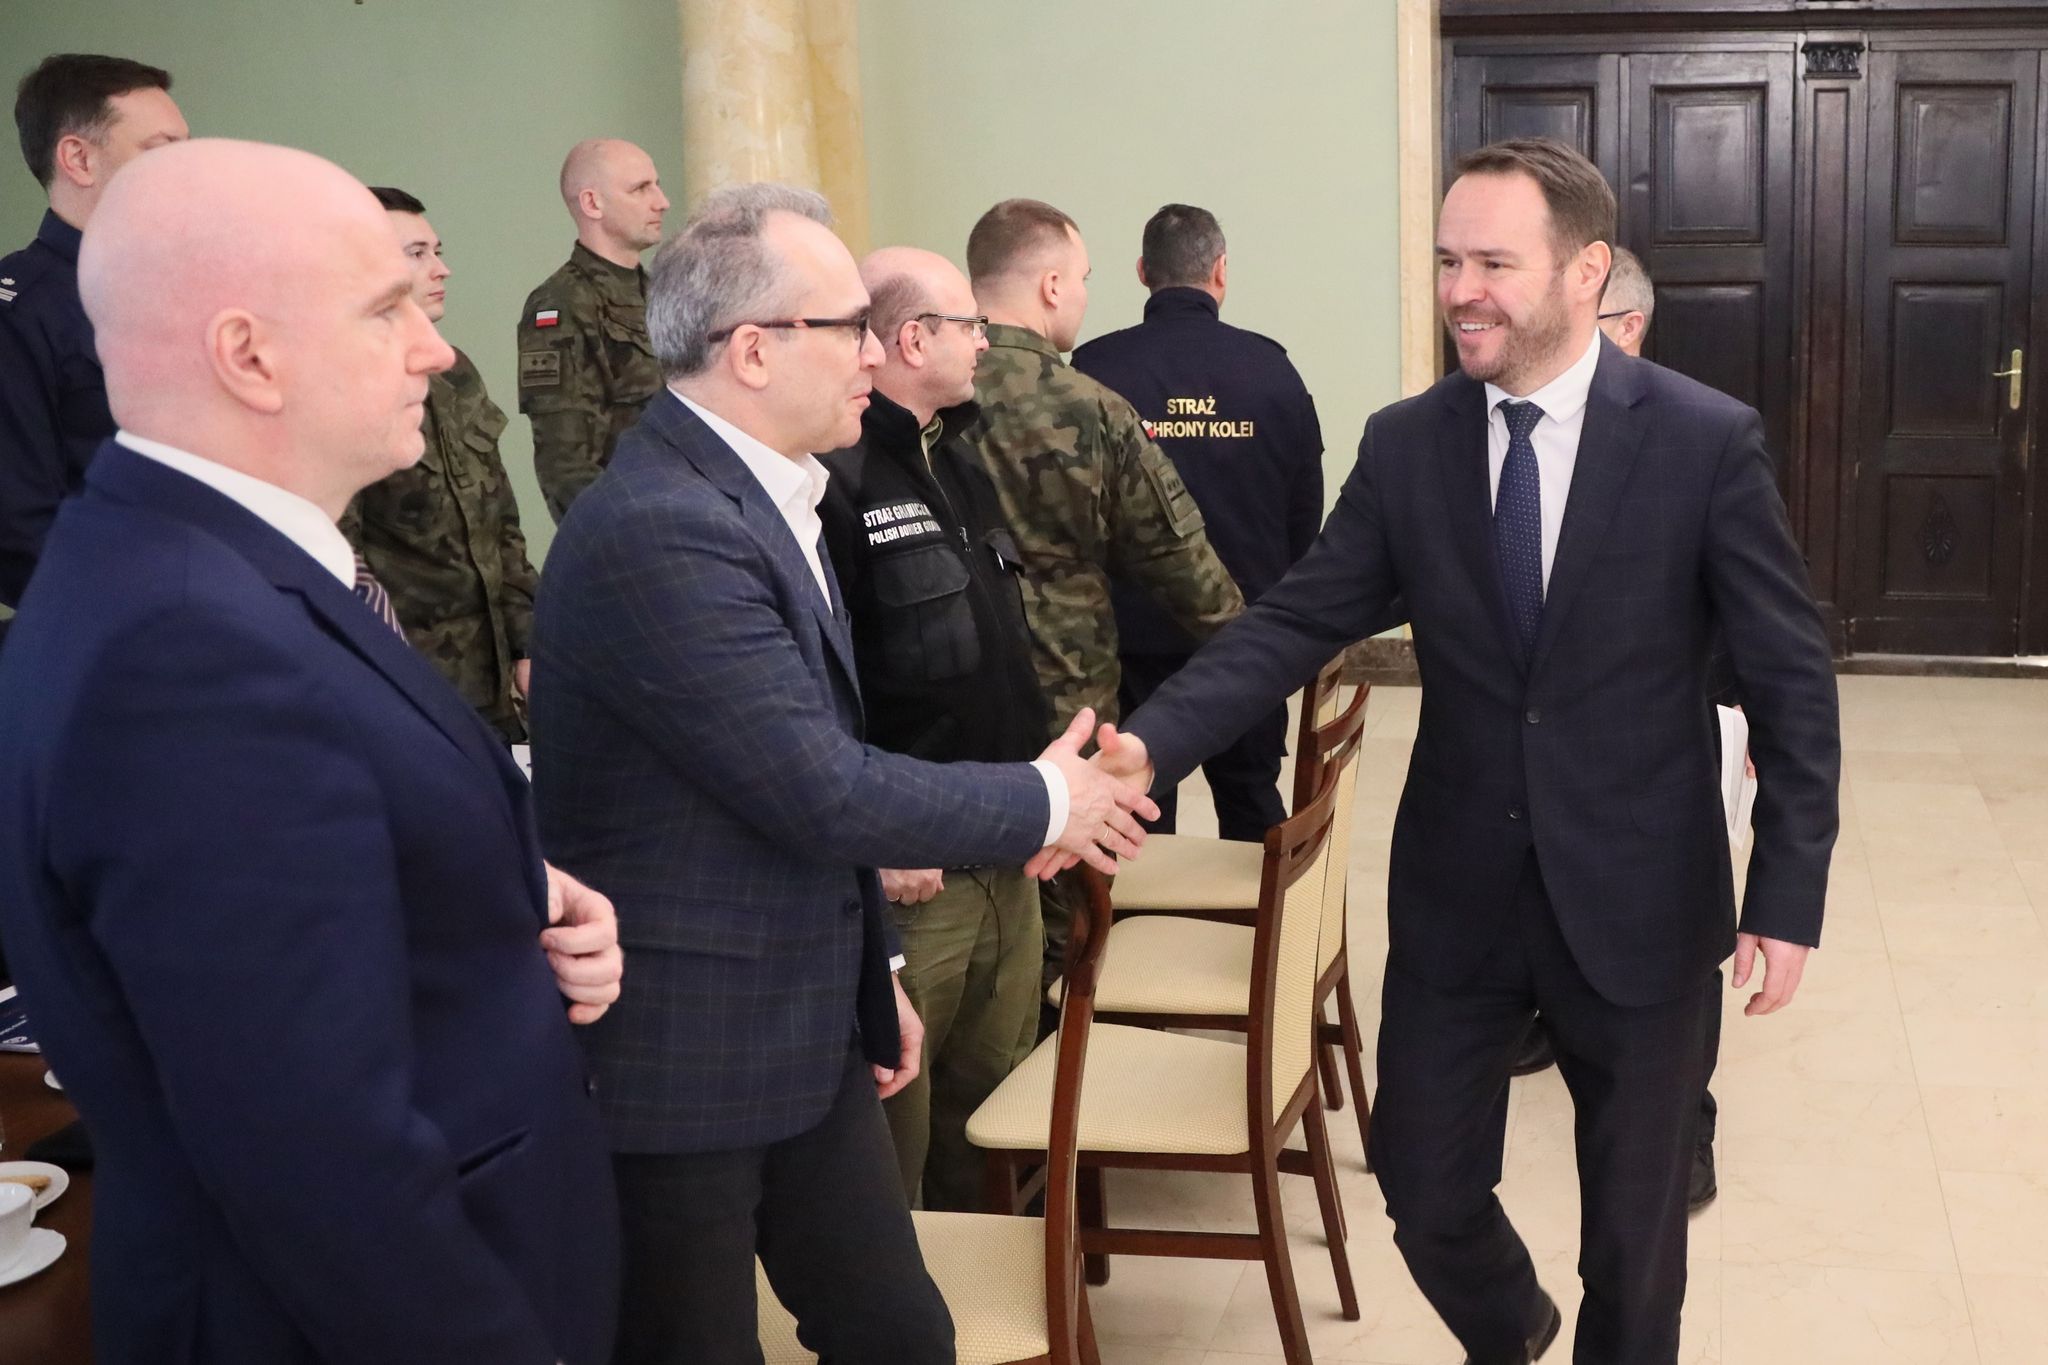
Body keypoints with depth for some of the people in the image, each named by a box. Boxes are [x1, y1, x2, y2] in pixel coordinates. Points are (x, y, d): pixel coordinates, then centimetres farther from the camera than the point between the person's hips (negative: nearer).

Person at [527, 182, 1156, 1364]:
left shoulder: (760, 495, 7)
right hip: (679, 1054, -9)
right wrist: (1046, 804, -10)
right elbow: (826, 794, -24)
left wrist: (876, 969, 18)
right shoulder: (660, 529, -24)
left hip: (808, 1031, 9)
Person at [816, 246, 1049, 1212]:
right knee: (891, 1125, 1)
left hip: (1006, 859, 9)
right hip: (909, 876, -9)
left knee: (994, 1098, 18)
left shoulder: (957, 462, 15)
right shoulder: (832, 479, -16)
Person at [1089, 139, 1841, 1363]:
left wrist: (1788, 896, -10)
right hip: (1457, 896, 3)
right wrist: (1152, 741, -22)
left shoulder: (1708, 441, -11)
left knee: (1636, 1217, 13)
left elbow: (1793, 681, -7)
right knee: (1424, 1187, 14)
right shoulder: (1404, 446, -2)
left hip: (1639, 901, -2)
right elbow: (1296, 623, -6)